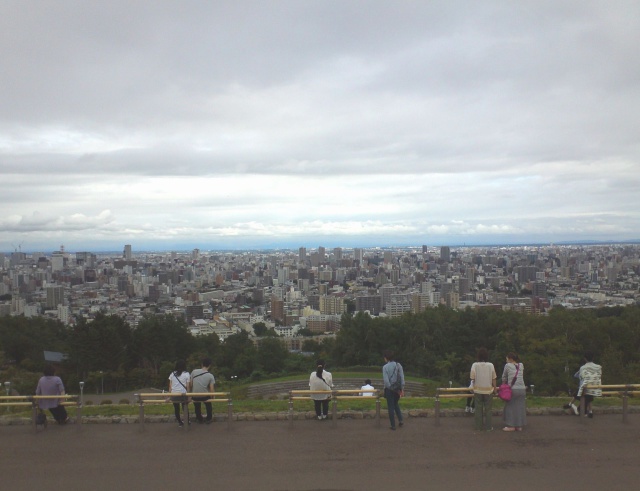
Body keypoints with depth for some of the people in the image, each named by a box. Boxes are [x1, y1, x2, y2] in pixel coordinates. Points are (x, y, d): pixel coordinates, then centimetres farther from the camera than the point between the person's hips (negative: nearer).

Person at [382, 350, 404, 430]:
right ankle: (401, 419, 11)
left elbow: (386, 380, -16)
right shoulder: (398, 365, -1)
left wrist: (391, 388, -6)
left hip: (389, 389, -4)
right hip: (398, 388, 4)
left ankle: (393, 425, 10)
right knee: (396, 404, 25)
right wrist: (402, 389, 1)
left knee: (391, 407, 6)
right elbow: (402, 377, -3)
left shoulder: (385, 367, -12)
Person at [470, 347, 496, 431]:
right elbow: (493, 379, -4)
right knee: (488, 409, 9)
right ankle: (488, 427, 13)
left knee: (478, 409, 8)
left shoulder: (475, 365, -10)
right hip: (488, 390, 0)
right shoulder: (491, 365, -8)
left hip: (478, 390, 0)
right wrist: (495, 388, 8)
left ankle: (479, 427, 13)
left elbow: (472, 378, -7)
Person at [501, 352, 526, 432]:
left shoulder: (508, 365, -3)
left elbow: (504, 377, 7)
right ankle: (519, 426, 12)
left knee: (510, 407, 3)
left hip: (513, 389, -5)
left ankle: (511, 426, 3)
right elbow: (520, 376, 16)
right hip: (522, 389, 5)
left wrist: (504, 384, 24)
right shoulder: (521, 365, 9)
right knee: (520, 407, 8)